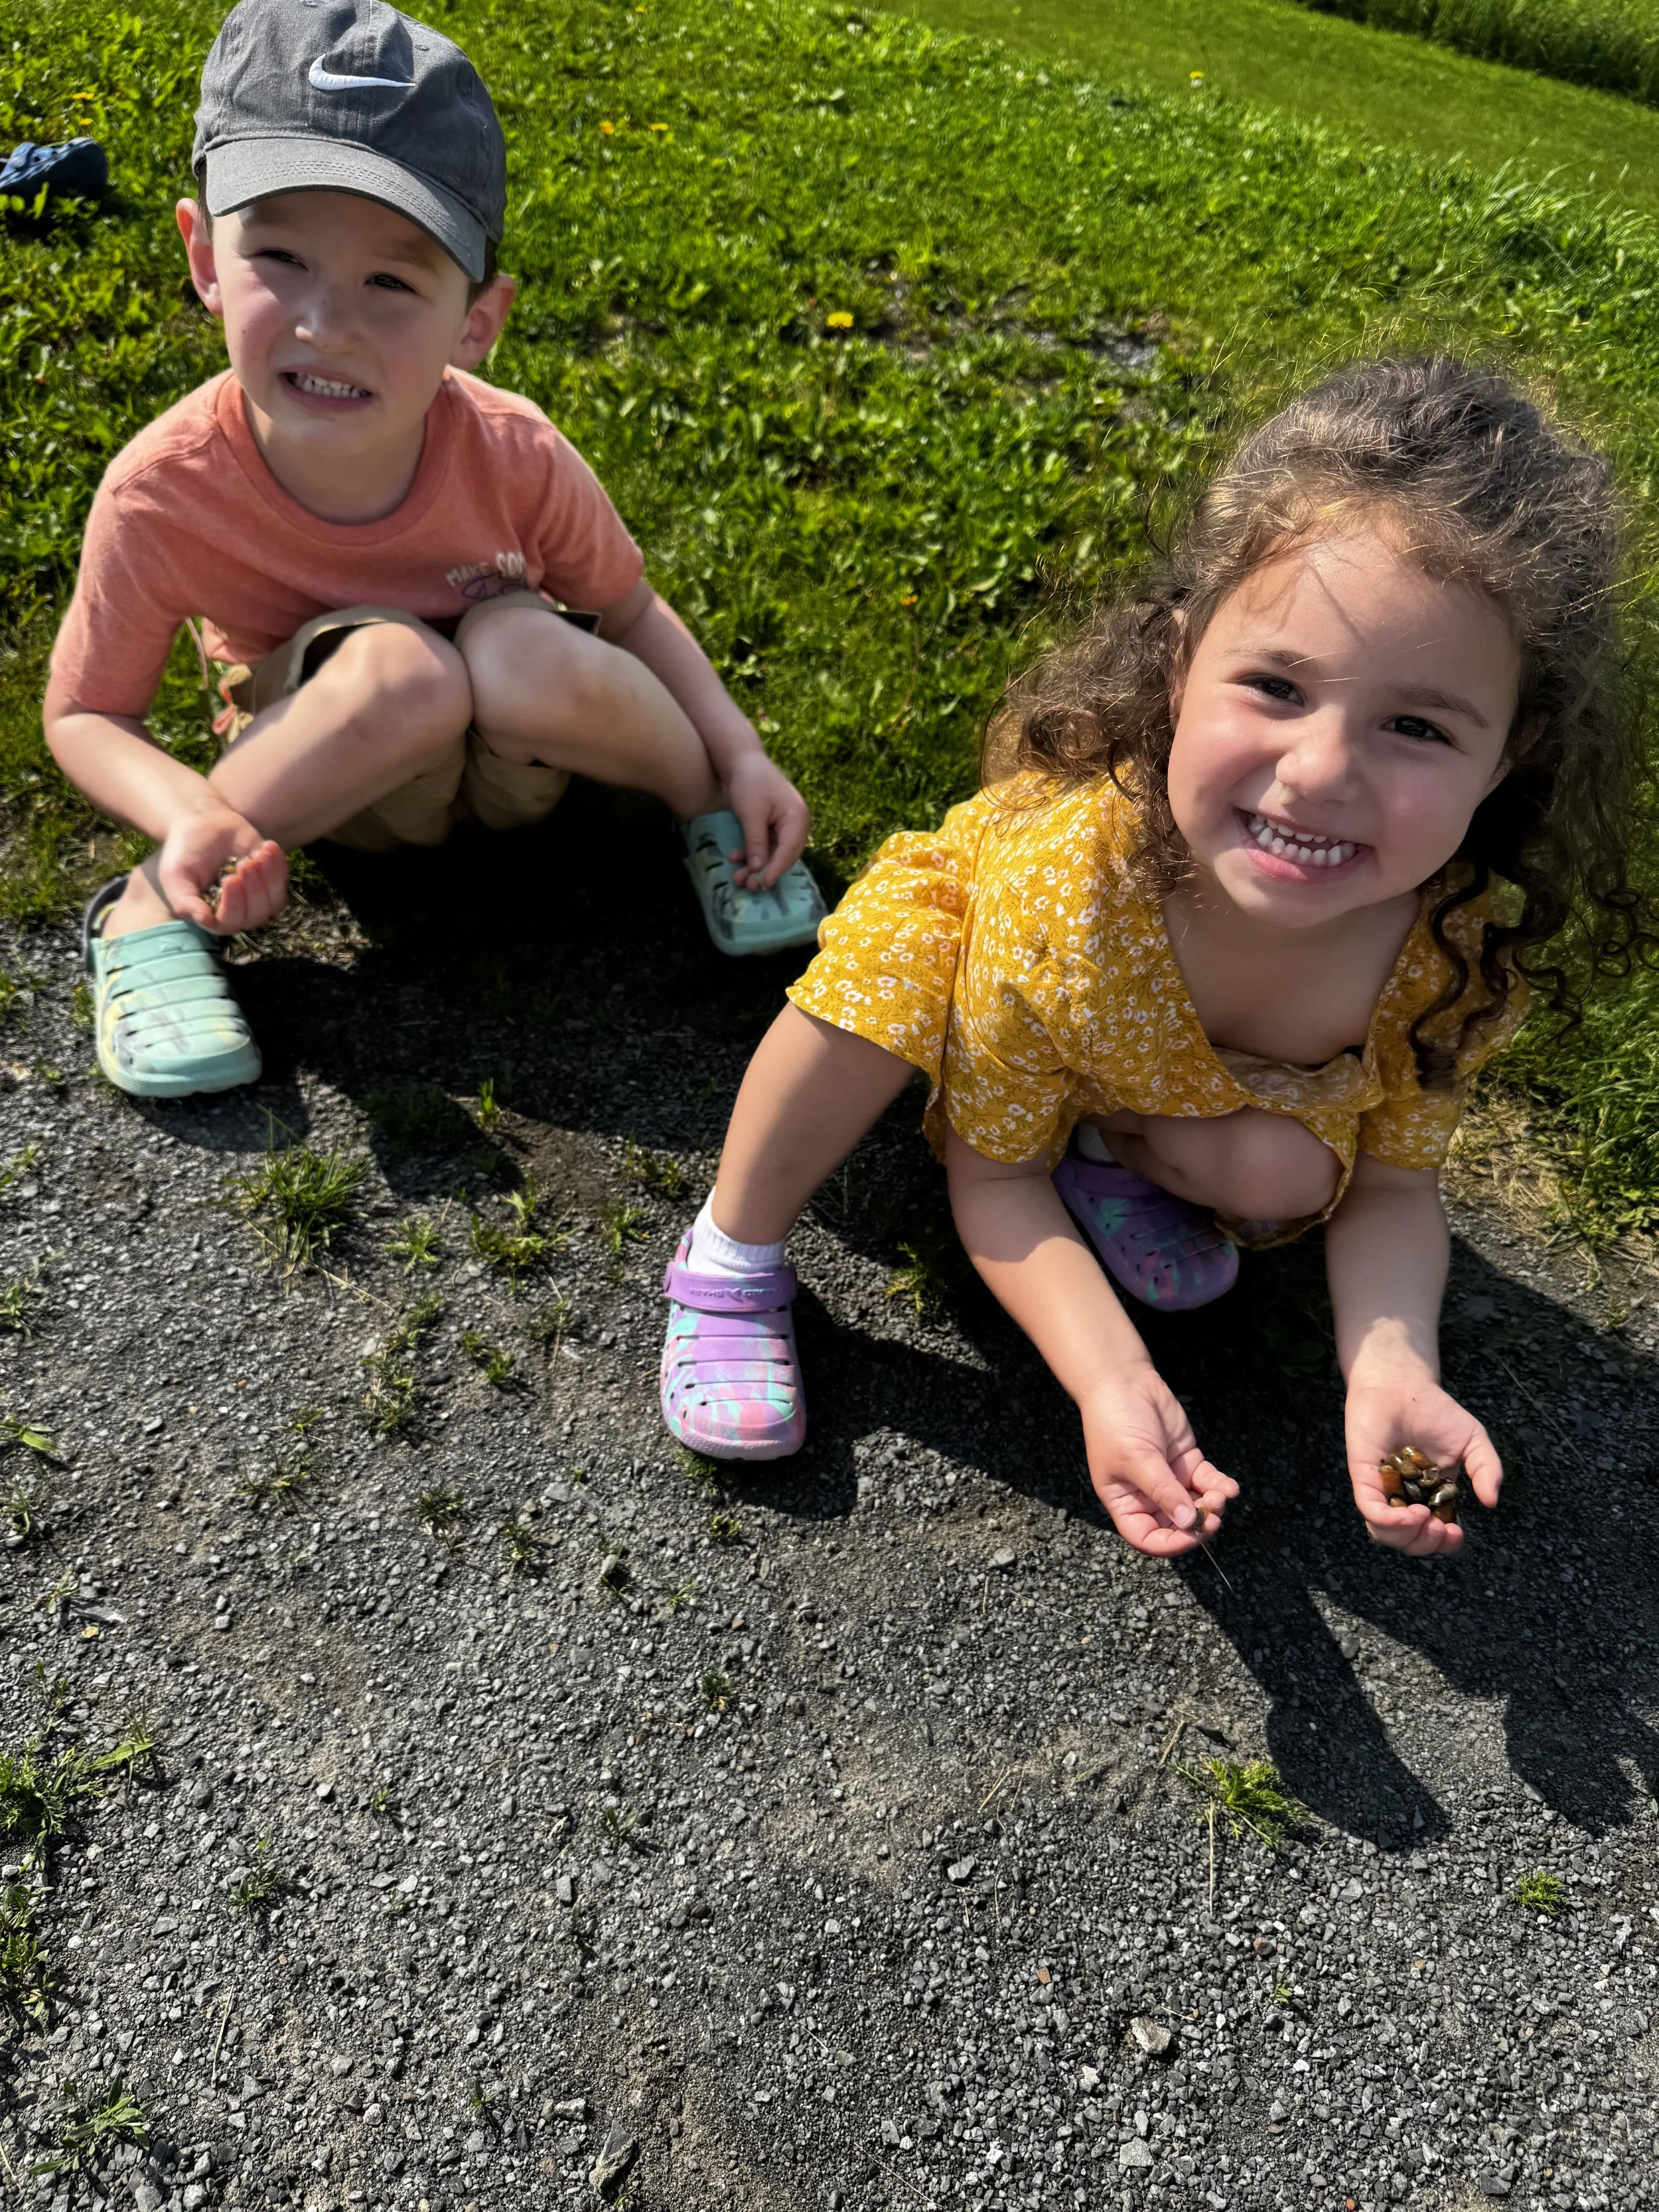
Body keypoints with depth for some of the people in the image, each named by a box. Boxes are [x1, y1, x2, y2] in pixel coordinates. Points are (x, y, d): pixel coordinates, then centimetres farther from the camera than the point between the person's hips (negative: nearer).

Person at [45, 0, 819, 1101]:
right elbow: (87, 715, -13)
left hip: (509, 756, 1)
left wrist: (741, 756, -20)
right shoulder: (164, 495, -25)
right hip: (332, 777, -1)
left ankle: (713, 809, -7)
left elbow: (632, 614, -6)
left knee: (527, 655, -34)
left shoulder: (515, 458, -23)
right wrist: (192, 815, -35)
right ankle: (155, 911, -18)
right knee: (400, 670, -36)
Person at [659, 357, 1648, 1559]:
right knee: (886, 964, -34)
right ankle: (735, 1252, -11)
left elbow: (1393, 1185, -15)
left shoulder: (1465, 958, -33)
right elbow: (994, 1171, -27)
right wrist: (1112, 1381, -39)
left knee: (1289, 1169, -27)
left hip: (1208, 1083, 4)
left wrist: (1391, 1371, -35)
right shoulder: (1059, 882, -42)